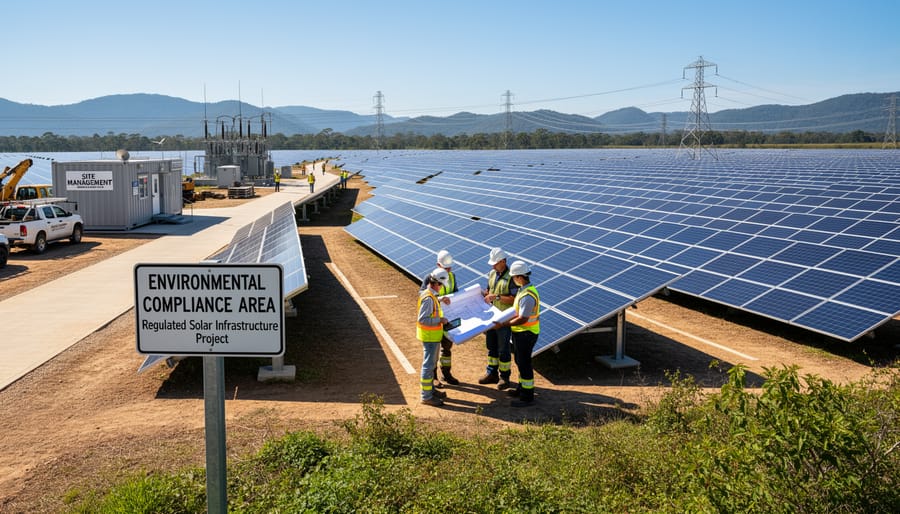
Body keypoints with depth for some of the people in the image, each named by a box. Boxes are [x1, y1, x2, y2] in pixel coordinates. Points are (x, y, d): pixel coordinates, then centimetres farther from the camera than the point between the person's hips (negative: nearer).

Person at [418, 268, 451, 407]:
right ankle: (426, 396, 3)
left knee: (431, 364, 21)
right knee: (428, 365, -3)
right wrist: (439, 320, -22)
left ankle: (430, 389, 35)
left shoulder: (431, 295, 7)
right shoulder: (429, 299, -24)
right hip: (429, 336, -11)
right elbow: (422, 319, -28)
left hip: (433, 336, 11)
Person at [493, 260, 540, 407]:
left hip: (526, 334, -10)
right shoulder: (523, 289, 6)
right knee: (520, 362, 22)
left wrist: (503, 324, -26)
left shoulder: (528, 296, -27)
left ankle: (527, 397, 8)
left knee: (524, 363, -2)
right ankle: (522, 388, 37)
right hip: (521, 332, 10)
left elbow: (523, 319, -29)